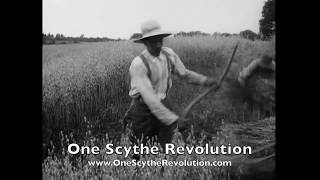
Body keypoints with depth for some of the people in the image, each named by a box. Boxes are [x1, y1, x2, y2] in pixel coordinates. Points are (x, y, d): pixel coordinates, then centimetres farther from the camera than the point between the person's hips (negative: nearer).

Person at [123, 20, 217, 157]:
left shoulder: (168, 53, -7)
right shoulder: (138, 64, -25)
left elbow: (184, 74, 5)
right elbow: (149, 97, -30)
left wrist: (205, 80, -12)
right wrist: (172, 119, -33)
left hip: (163, 104, 4)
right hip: (144, 109, -4)